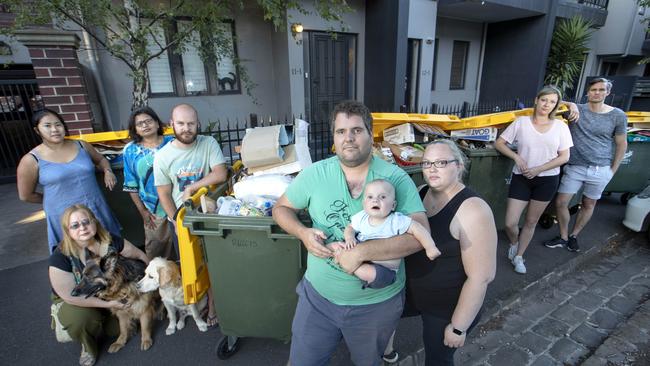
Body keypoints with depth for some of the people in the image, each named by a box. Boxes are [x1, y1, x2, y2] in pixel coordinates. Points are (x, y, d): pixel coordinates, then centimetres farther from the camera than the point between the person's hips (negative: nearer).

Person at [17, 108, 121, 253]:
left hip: (96, 207, 3)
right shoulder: (31, 160, -9)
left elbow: (100, 159, 18)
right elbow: (26, 196, 1)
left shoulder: (81, 145, -1)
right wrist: (55, 200, 8)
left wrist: (107, 171, -2)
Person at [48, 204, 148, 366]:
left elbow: (139, 255, -5)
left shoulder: (110, 241, -20)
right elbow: (72, 296, -26)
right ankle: (88, 347, 1)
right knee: (81, 319, -33)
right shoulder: (60, 257, -28)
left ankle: (102, 318, 24)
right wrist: (108, 304, -26)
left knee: (117, 328, -11)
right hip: (73, 301, -3)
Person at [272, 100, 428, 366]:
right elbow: (281, 208, 2)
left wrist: (363, 251, -32)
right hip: (318, 296, 1)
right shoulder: (315, 174, -9)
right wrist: (302, 233, -19)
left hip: (378, 302, 0)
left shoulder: (396, 178, -15)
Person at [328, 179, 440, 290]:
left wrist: (430, 248, -22)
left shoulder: (397, 221, -17)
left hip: (384, 269, -3)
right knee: (334, 245, 0)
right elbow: (350, 228, 10)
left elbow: (417, 228, -17)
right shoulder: (361, 218, -4)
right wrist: (349, 238, -12)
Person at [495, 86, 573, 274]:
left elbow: (564, 157, -1)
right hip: (521, 178, -1)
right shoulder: (521, 122, -2)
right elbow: (499, 143, 1)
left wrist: (538, 169, -13)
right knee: (510, 223, -5)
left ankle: (519, 256, 29)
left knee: (531, 222, 11)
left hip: (547, 180, 1)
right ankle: (514, 243, 29)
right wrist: (516, 157, -13)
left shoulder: (560, 126, 1)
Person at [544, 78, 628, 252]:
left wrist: (613, 170, 5)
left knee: (589, 205, 12)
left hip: (600, 170, 1)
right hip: (574, 167, 0)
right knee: (560, 202, -3)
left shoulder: (618, 115, -1)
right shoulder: (576, 109, -2)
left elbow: (621, 144, 6)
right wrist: (570, 105, -22)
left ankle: (574, 236, 31)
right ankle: (563, 237, 17)